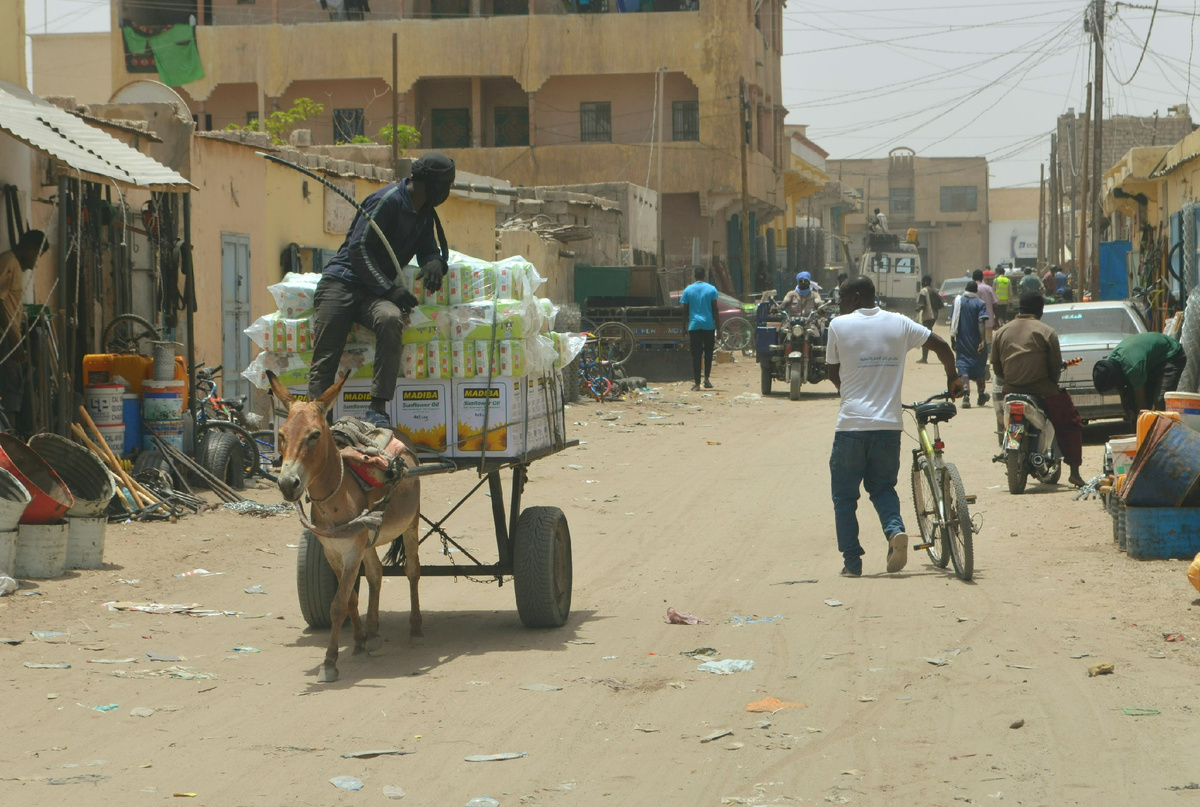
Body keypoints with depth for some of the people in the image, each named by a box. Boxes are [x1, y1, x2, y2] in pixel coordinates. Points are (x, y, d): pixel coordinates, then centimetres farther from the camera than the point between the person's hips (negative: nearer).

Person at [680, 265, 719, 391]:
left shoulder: (688, 290, 1)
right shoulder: (711, 289, -1)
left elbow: (685, 311, 3)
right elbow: (715, 310, -2)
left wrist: (685, 328, 10)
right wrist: (718, 327, 3)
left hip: (694, 325, 0)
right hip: (709, 325, 0)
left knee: (696, 354, 1)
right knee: (708, 352, 14)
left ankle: (697, 383, -3)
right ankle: (706, 379, 7)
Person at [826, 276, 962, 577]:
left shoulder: (839, 326, -3)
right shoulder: (898, 323, 6)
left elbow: (833, 374, 7)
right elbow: (941, 346, 7)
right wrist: (953, 380, 24)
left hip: (851, 424, -3)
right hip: (889, 425, 3)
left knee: (844, 495, 10)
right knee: (882, 486, 20)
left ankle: (852, 561, 5)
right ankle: (895, 528, -8)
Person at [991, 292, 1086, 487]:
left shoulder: (1001, 332, 8)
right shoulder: (1045, 332, -5)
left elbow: (996, 367, 11)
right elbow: (1056, 365, -4)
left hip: (1011, 390, 4)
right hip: (1042, 389, -4)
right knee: (1070, 424, 11)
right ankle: (1074, 471, 4)